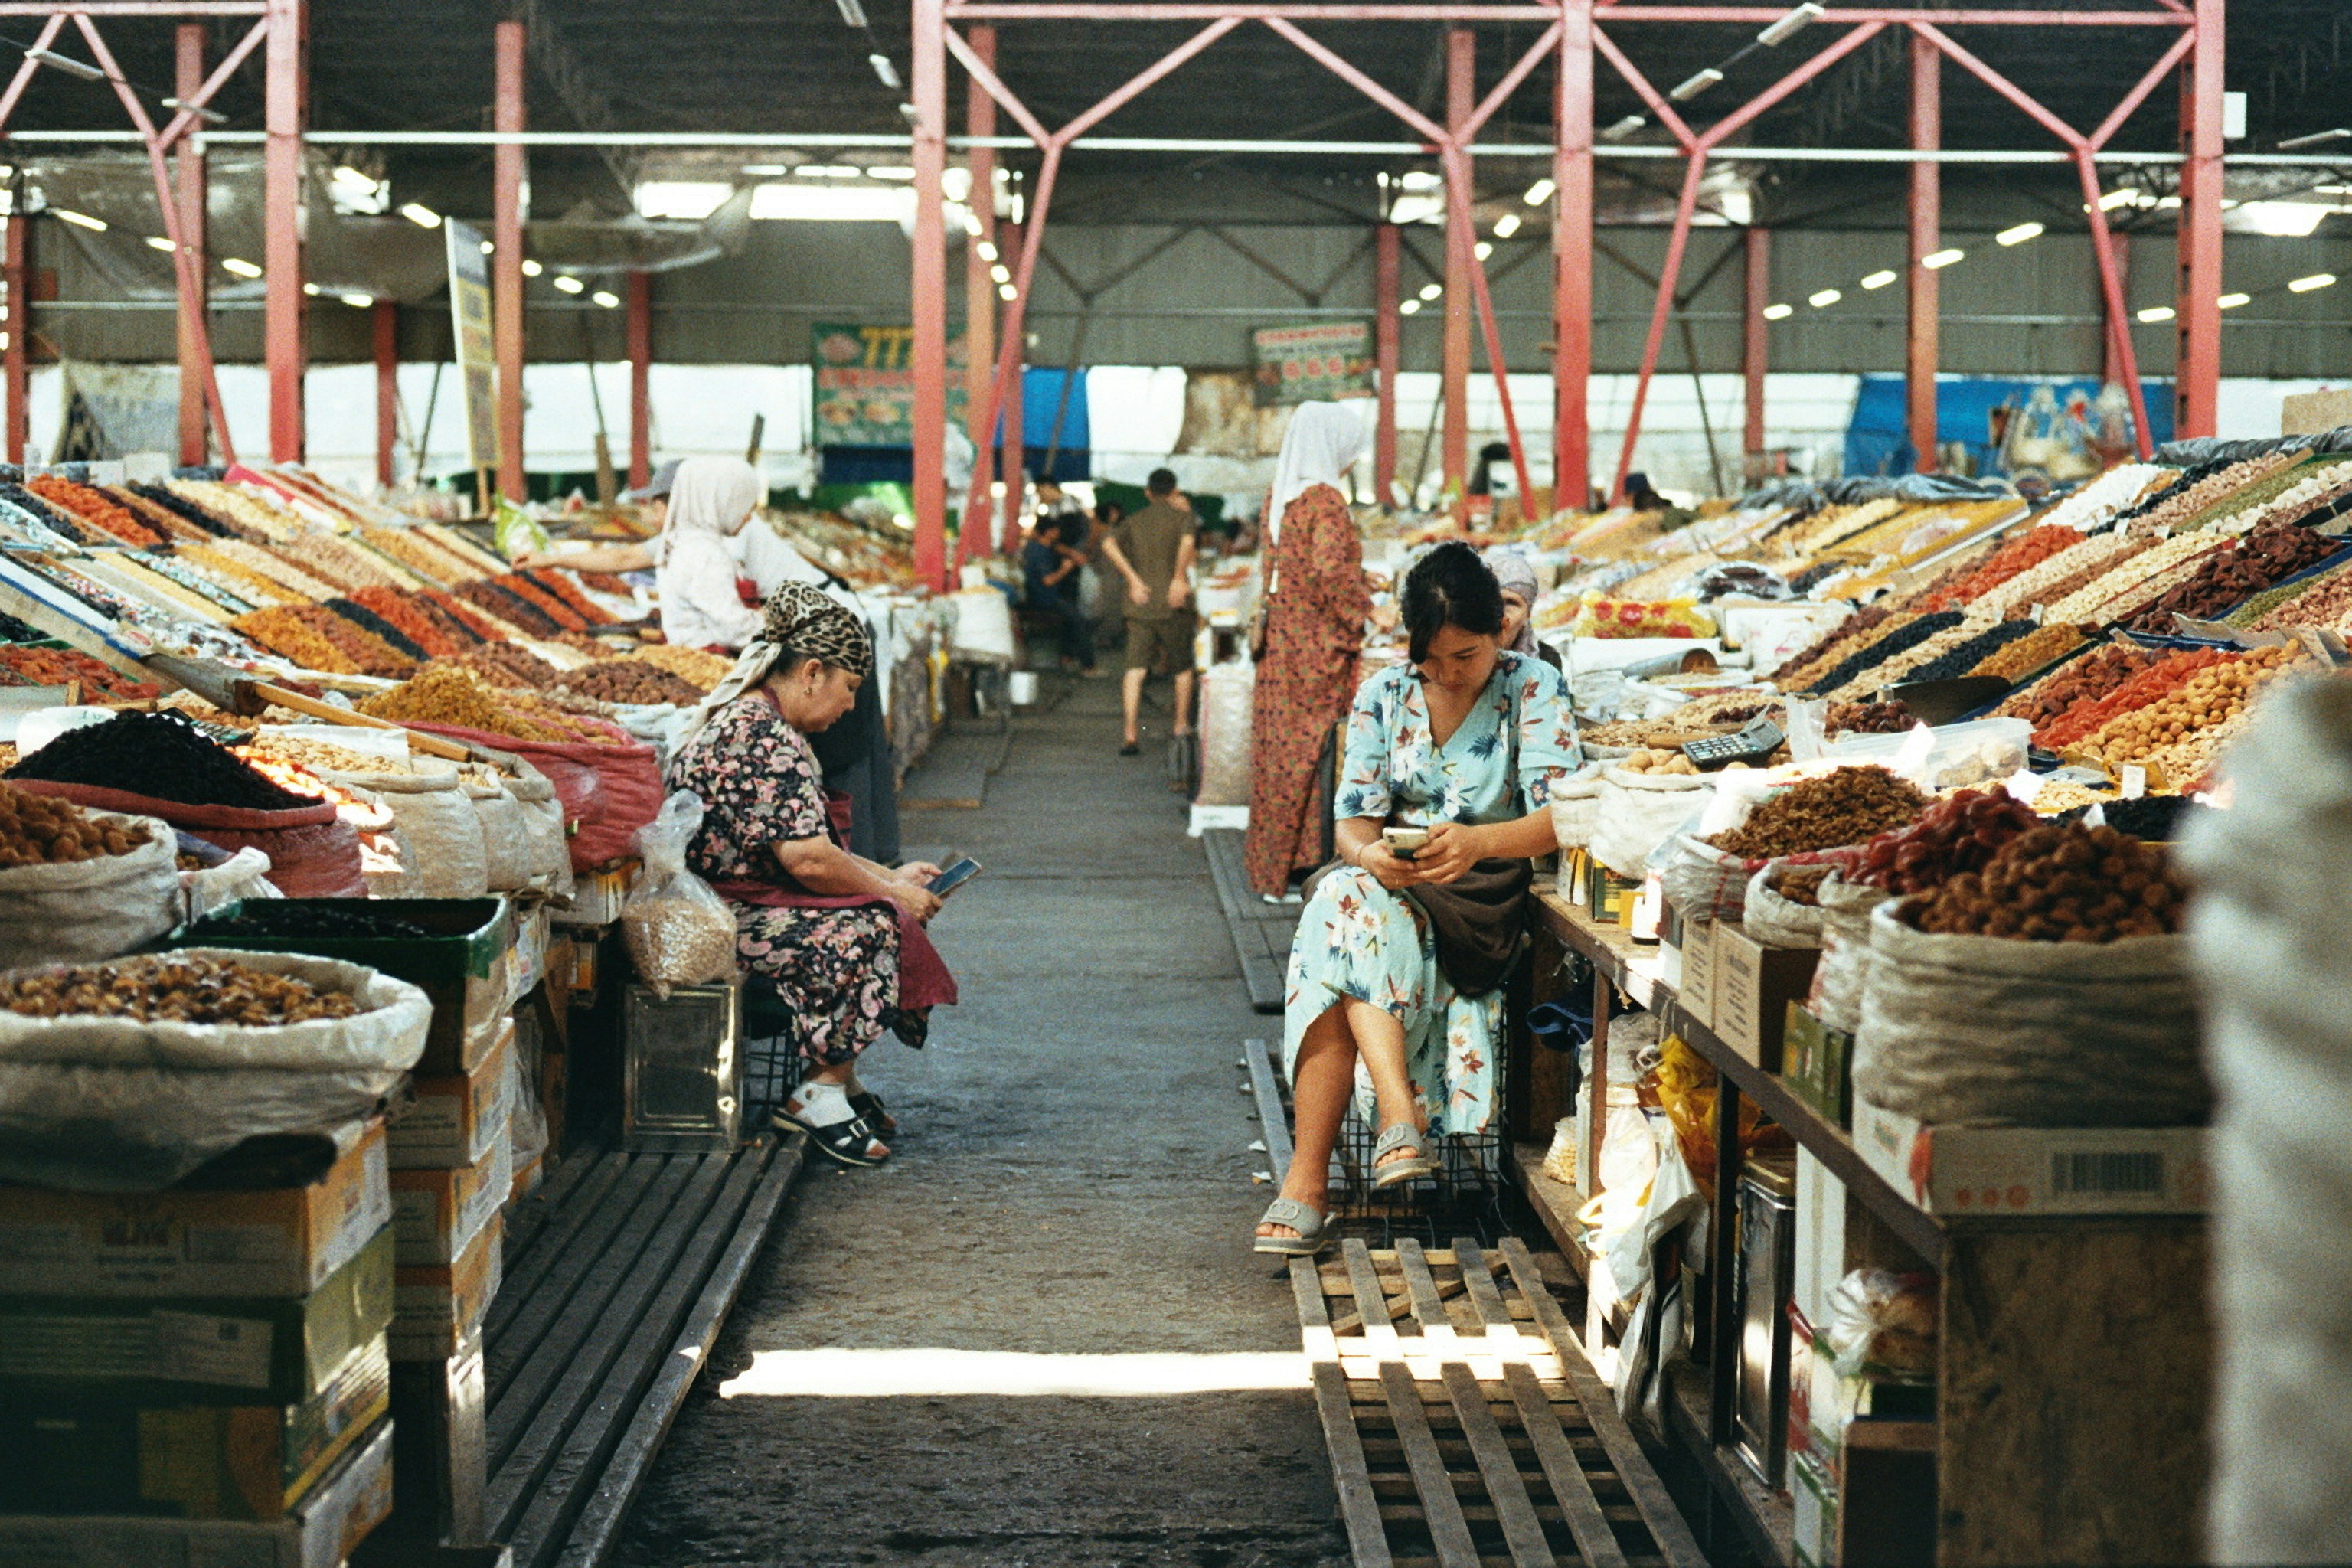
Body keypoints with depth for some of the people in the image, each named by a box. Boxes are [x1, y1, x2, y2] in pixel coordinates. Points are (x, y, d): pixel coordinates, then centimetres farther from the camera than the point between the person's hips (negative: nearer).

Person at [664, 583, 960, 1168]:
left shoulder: (745, 718, 15)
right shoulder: (765, 736, -20)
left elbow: (807, 847, 21)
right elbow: (809, 861, -23)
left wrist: (891, 876, 15)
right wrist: (891, 892, -9)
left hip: (717, 908, 11)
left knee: (878, 911, 8)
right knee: (865, 929, -20)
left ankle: (835, 1076, 9)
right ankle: (819, 1094, -11)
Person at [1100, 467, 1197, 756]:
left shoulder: (1134, 522, 11)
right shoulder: (1181, 516, 1)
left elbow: (1109, 545, -6)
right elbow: (1187, 541, -22)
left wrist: (1134, 579, -6)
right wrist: (1179, 578, -16)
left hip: (1139, 603, 2)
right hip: (1172, 603, -2)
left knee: (1136, 668, -3)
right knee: (1183, 667, 15)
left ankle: (1130, 733, -14)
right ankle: (1182, 726, 22)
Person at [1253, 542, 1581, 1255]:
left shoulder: (1534, 690, -2)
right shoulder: (1384, 695, 8)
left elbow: (1558, 817, -14)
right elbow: (1354, 818, 3)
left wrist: (1476, 841, -34)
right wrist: (1368, 853, -23)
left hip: (1488, 900, -4)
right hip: (1395, 887, 4)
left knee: (1344, 912, -31)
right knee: (1343, 898, -33)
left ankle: (1307, 1182, -37)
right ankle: (1402, 1117, -44)